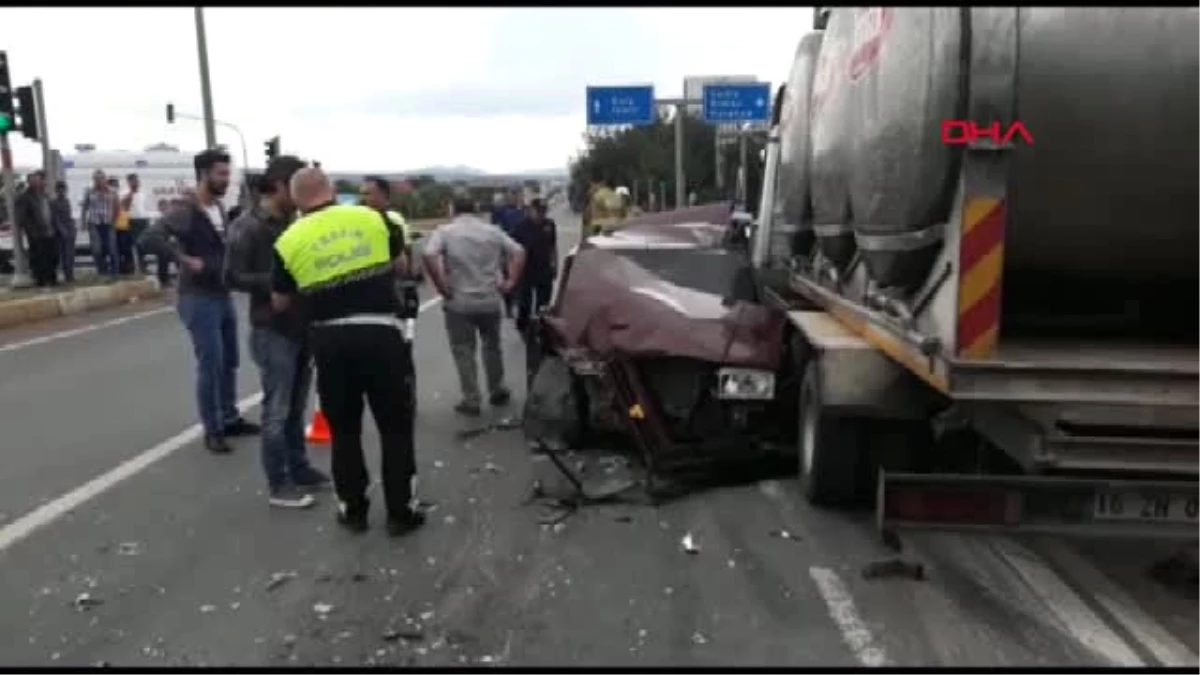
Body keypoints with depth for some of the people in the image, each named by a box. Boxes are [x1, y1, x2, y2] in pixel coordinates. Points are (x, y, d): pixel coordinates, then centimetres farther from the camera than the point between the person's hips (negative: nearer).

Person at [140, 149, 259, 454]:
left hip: (223, 295, 8)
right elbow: (149, 238, -29)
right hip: (199, 298, -8)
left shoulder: (219, 208, 9)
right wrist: (185, 260, -26)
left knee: (229, 362, 16)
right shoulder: (185, 211, -16)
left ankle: (230, 419, 29)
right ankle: (212, 430, 8)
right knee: (210, 365, -3)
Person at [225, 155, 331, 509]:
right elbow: (233, 277, -16)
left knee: (296, 408, 16)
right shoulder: (249, 226, -11)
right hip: (272, 332, -7)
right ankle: (278, 485, 11)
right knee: (277, 410, 1)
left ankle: (299, 470, 29)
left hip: (301, 328, 7)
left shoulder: (292, 221, 11)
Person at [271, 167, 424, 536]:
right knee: (396, 426, 10)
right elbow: (398, 263, 16)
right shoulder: (373, 218, 2)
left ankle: (353, 510, 25)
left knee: (344, 429, 16)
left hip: (331, 341, 1)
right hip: (381, 333, 0)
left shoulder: (288, 241, 1)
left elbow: (280, 303, 9)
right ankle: (401, 511, 16)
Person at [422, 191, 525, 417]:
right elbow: (519, 252, 3)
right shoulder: (493, 231, 7)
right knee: (492, 346, 21)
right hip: (490, 301, 3)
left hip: (459, 303, -3)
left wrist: (442, 286, -13)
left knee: (464, 352, 7)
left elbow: (429, 256, -20)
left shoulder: (445, 231, -4)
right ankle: (497, 391, 31)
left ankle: (471, 400, 9)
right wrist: (510, 281, 2)